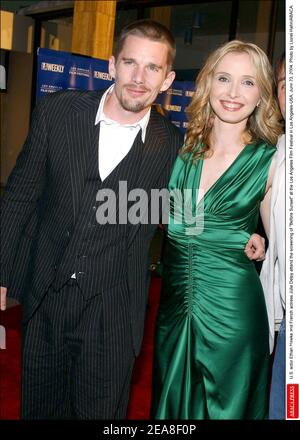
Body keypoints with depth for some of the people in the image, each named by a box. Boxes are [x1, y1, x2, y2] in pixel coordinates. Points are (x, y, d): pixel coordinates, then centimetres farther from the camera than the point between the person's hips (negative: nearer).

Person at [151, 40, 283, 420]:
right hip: (173, 301, 4)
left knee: (224, 406, 17)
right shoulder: (181, 149, 0)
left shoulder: (271, 161, -7)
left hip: (231, 307, -3)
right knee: (170, 402, 22)